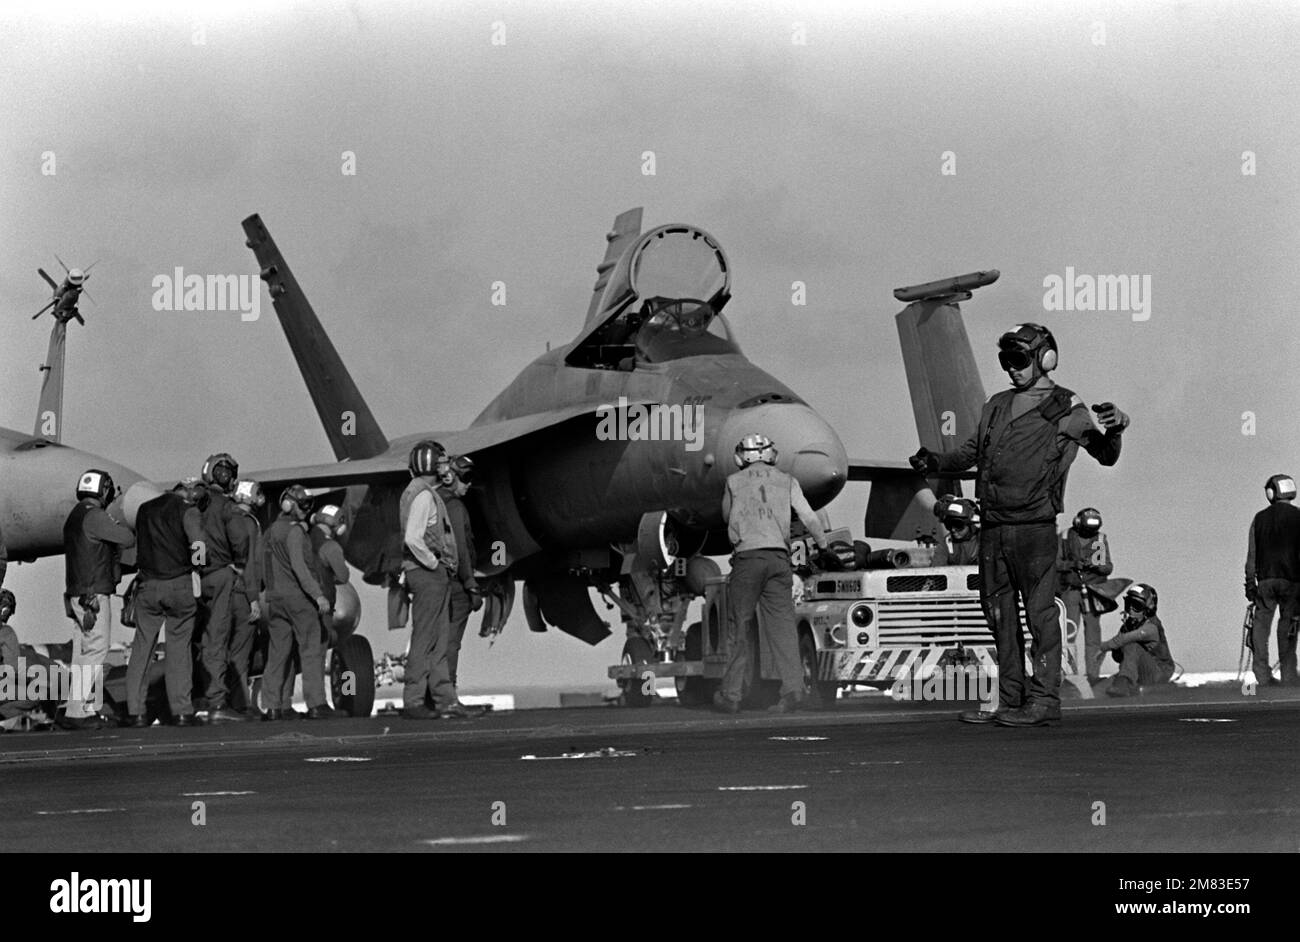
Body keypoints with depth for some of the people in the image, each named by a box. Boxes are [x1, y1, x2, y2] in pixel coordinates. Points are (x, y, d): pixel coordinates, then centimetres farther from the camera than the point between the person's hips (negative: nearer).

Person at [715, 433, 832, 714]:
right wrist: (824, 549, 17)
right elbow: (809, 517, 8)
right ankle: (793, 689, -10)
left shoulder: (734, 481, 11)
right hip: (778, 557, 2)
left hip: (746, 555, -2)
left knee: (739, 627, 3)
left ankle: (731, 694, 2)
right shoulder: (786, 481, 13)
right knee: (783, 625, 1)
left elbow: (727, 517, 23)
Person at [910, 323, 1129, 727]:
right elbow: (972, 451, 29)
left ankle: (1044, 700, -7)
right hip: (992, 526, 7)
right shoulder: (998, 406, 19)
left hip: (1034, 526, -7)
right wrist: (935, 462, 14)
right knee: (999, 613, 9)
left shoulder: (1064, 410, 1)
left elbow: (1105, 455, -4)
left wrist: (1113, 429, -25)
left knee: (1040, 611, -7)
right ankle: (1011, 701, 15)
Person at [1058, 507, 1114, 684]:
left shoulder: (1101, 539, 4)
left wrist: (1095, 566, -19)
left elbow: (1109, 568, 1)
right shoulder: (1066, 537, 3)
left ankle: (1093, 673, 3)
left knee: (1093, 631, 0)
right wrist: (1072, 564, -15)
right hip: (1070, 589, -1)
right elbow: (1056, 563, 3)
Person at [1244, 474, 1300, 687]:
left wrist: (1250, 582, 12)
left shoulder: (1260, 518, 5)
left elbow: (1251, 555, 7)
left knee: (1261, 624, 6)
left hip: (1265, 581, 2)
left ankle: (1262, 674, -3)